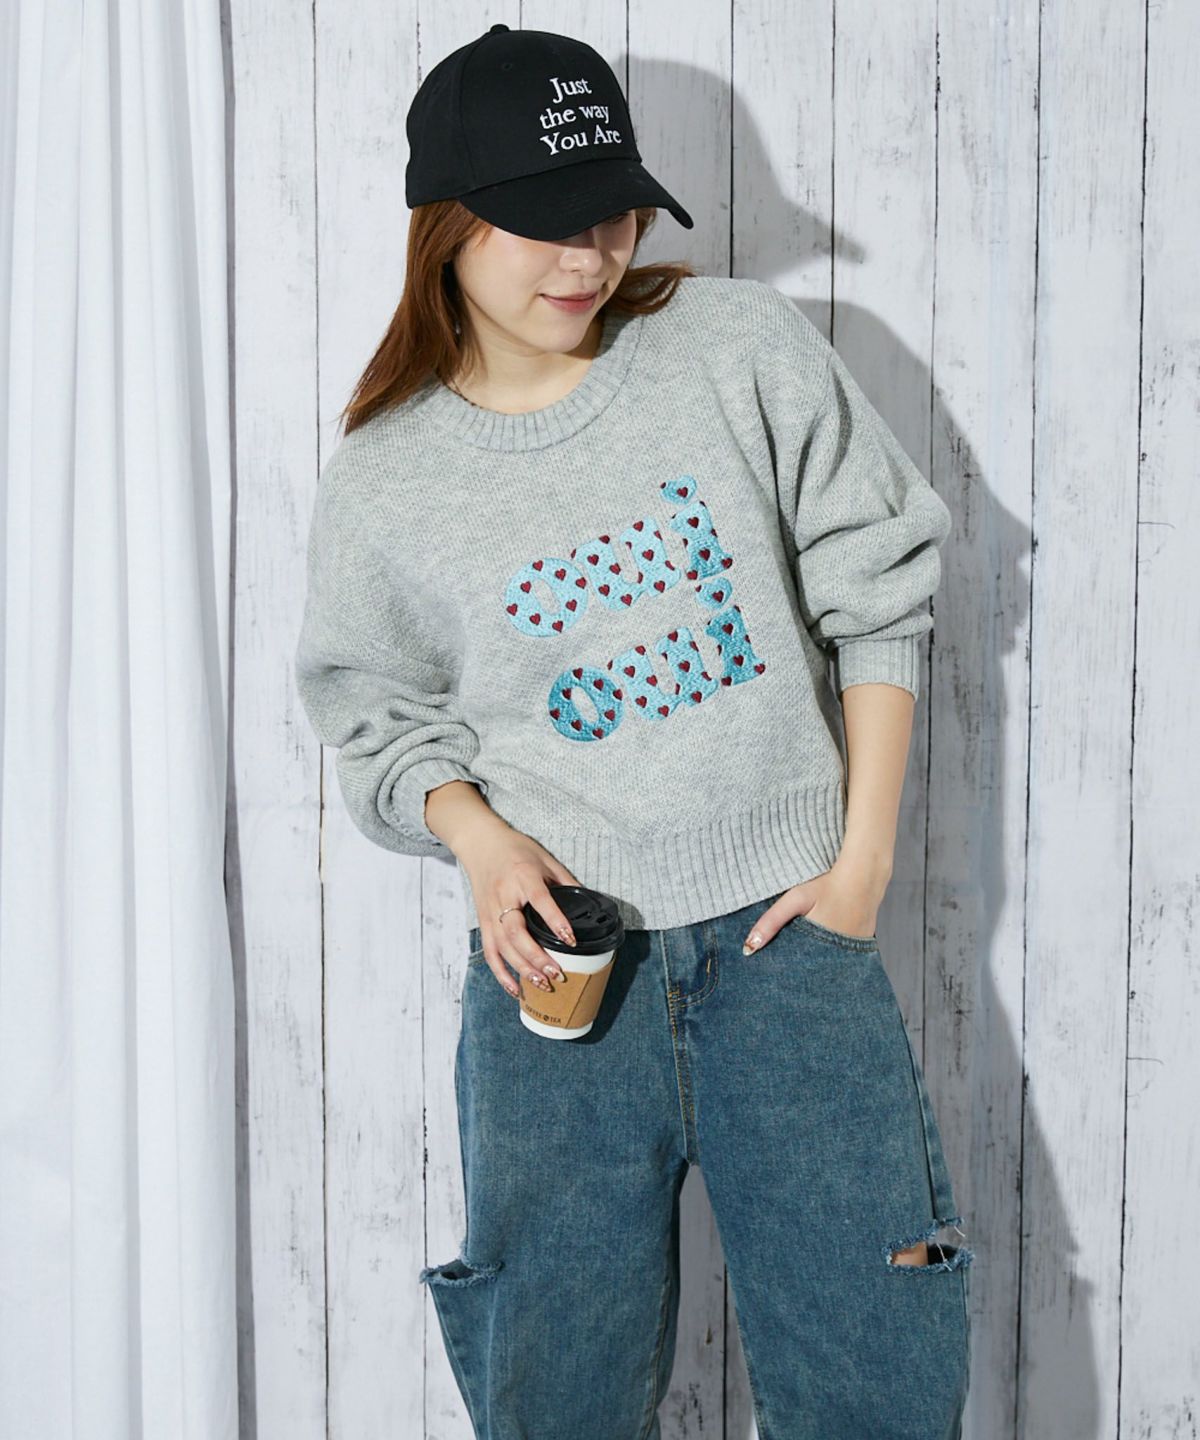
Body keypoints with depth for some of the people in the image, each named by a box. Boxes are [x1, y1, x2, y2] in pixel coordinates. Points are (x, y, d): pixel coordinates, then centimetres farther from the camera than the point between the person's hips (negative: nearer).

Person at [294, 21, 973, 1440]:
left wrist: (866, 852, -2)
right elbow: (378, 714, 11)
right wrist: (478, 836, -10)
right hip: (556, 958, 0)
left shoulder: (743, 346, -1)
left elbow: (876, 588, 4)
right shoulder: (382, 482, 1)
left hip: (790, 933, 0)